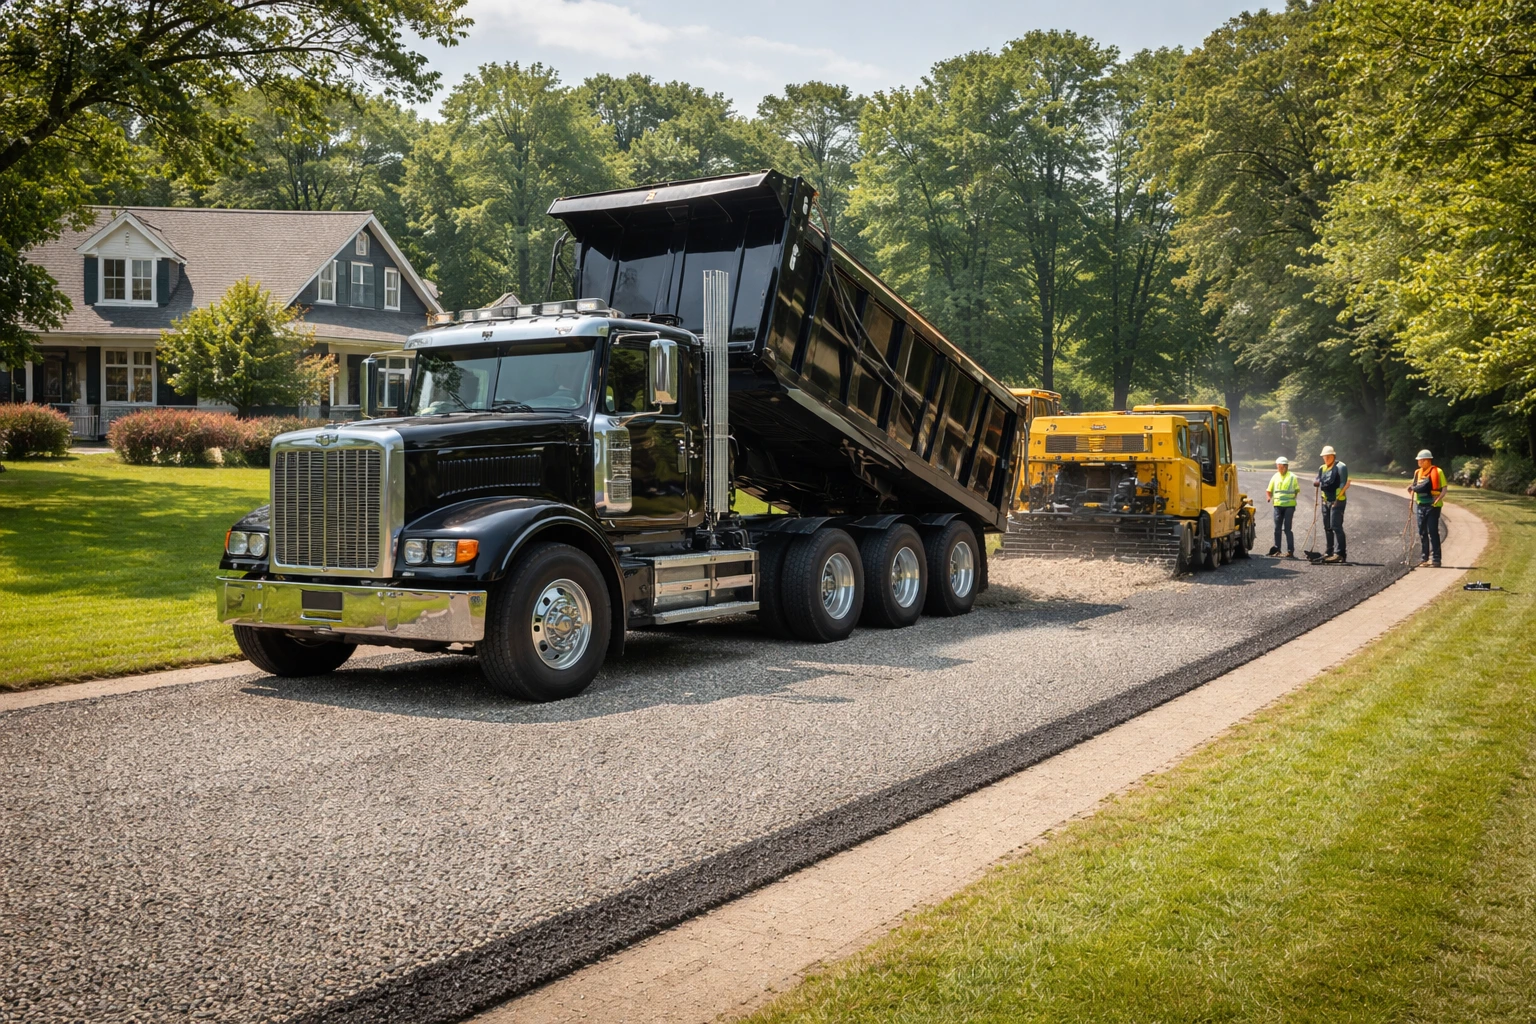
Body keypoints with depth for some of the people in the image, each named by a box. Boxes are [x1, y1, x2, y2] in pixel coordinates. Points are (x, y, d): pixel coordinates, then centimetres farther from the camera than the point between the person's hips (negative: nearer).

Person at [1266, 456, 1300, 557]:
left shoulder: (1292, 477, 2)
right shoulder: (1275, 477, 11)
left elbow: (1297, 490, 8)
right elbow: (1269, 490, 14)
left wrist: (1293, 497, -6)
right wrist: (1269, 497, -4)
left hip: (1289, 505, -4)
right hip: (1277, 505, 4)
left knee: (1287, 528, -6)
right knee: (1277, 528, 6)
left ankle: (1290, 550, -2)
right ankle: (1277, 548, 14)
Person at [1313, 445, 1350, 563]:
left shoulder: (1340, 467, -8)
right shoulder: (1322, 468, 14)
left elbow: (1345, 483, -14)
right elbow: (1317, 481, 19)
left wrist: (1337, 499, -18)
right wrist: (1316, 483, -7)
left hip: (1337, 501, -8)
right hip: (1326, 501, 8)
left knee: (1336, 526, -13)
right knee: (1327, 527, 12)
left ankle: (1341, 553, -13)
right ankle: (1329, 552, 20)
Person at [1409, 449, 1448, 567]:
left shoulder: (1437, 472, -6)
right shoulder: (1418, 472, 11)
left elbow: (1444, 489, -8)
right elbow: (1415, 486, 22)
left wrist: (1438, 499, -23)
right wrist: (1412, 488, 0)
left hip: (1433, 506, -6)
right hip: (1421, 506, 6)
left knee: (1433, 532, -7)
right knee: (1422, 533, 8)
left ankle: (1436, 559, -4)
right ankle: (1425, 558, 15)